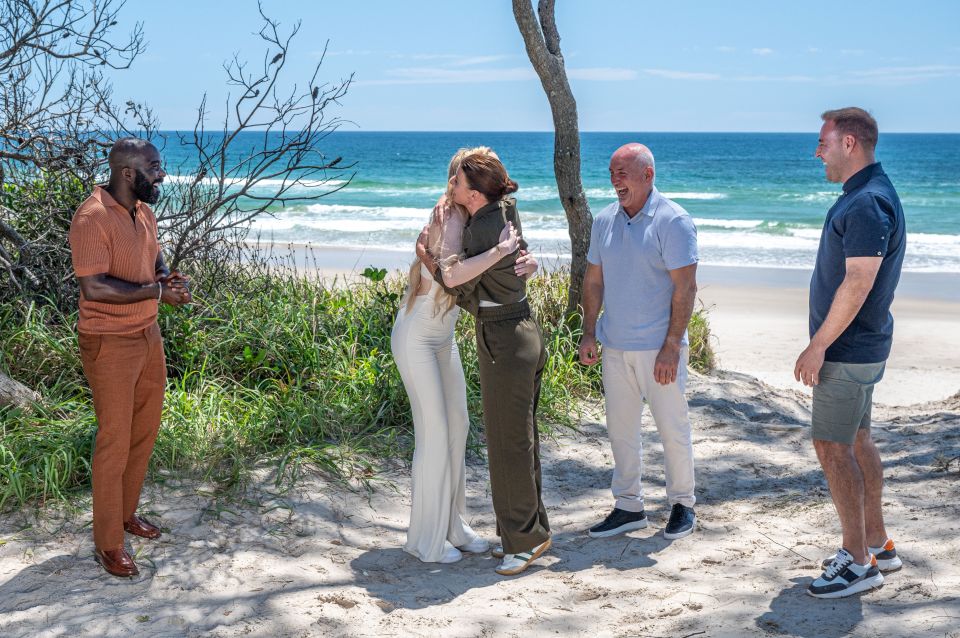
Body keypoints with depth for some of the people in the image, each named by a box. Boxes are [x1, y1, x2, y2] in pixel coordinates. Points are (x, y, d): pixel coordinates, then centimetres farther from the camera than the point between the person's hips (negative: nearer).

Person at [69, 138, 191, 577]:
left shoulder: (144, 211, 6)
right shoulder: (92, 218, -21)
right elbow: (93, 287, -27)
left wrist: (170, 277, -3)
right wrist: (156, 291, -24)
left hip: (148, 335, 9)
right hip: (110, 343, -8)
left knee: (145, 430, 17)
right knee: (115, 440, -1)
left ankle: (126, 512, 34)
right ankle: (108, 543, 10)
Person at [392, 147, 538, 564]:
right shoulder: (451, 219, -22)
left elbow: (495, 275, -2)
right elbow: (450, 274, -39)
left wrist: (528, 263, -23)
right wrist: (500, 250, -37)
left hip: (443, 338, 9)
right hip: (416, 338, -9)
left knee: (457, 427, 11)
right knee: (434, 434, -6)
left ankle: (451, 526, 22)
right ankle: (425, 540, 6)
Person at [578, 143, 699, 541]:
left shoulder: (673, 221, -11)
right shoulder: (604, 221, 7)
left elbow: (685, 288, -14)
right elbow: (594, 280, 13)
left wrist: (671, 347, -18)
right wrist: (589, 333, 7)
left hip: (659, 348, -5)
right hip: (615, 346, 6)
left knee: (673, 429, 4)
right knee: (620, 429, 10)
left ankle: (682, 504, 21)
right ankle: (628, 507, 22)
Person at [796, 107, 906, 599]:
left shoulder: (868, 204, -21)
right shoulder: (863, 197, 13)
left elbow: (857, 284, -25)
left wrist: (818, 346, -21)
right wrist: (826, 343, 19)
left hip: (848, 351, -11)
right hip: (860, 347, 11)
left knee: (832, 447, -6)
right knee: (855, 441, 16)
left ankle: (858, 563, 1)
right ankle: (877, 545, 26)